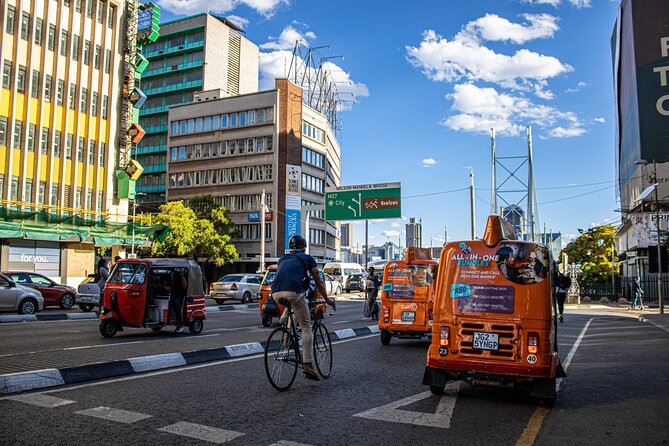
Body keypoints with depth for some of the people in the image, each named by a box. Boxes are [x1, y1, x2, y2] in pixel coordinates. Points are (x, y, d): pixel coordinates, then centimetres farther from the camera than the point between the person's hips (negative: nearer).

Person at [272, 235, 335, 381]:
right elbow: (318, 283, 26)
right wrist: (327, 299, 39)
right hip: (293, 291, -4)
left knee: (291, 310, 36)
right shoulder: (307, 258, 23)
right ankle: (308, 366, -2)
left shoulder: (283, 258, 32)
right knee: (306, 328, 6)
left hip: (276, 292, 4)